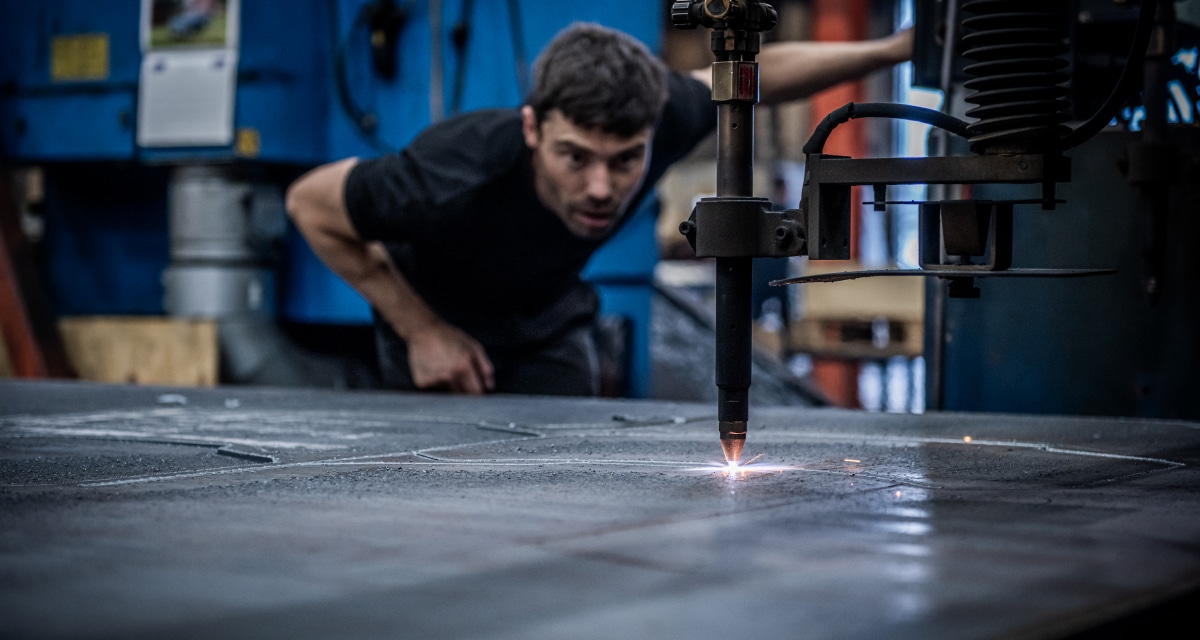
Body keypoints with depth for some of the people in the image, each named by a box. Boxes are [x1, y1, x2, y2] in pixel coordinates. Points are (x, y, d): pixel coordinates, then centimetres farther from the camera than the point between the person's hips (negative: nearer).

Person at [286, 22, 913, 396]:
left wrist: (893, 48, -4)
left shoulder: (657, 122, -33)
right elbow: (309, 201, -26)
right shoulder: (453, 181, -44)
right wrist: (422, 331, -23)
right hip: (435, 322, -3)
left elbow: (752, 75, -10)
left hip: (548, 325, 3)